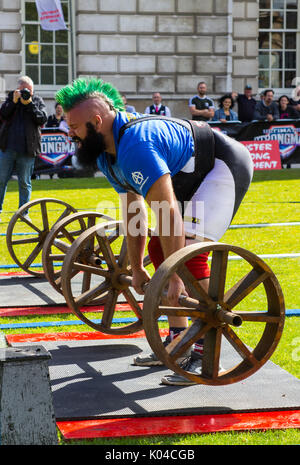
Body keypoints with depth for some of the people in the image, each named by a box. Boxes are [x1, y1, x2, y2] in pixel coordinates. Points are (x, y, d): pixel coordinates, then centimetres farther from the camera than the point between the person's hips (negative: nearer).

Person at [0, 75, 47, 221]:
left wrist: (30, 104, -12)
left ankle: (23, 212, 12)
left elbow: (42, 119, -5)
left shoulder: (38, 101, 7)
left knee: (25, 182, 4)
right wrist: (13, 101, -15)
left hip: (27, 149, -1)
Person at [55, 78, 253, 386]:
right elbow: (133, 212, 9)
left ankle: (205, 354, -17)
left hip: (225, 167, -11)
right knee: (159, 249, 9)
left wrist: (175, 277, -33)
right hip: (191, 179, 11)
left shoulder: (135, 145, -31)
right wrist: (136, 269, 10)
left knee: (189, 253, -22)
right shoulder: (107, 153, 2)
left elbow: (167, 211, -34)